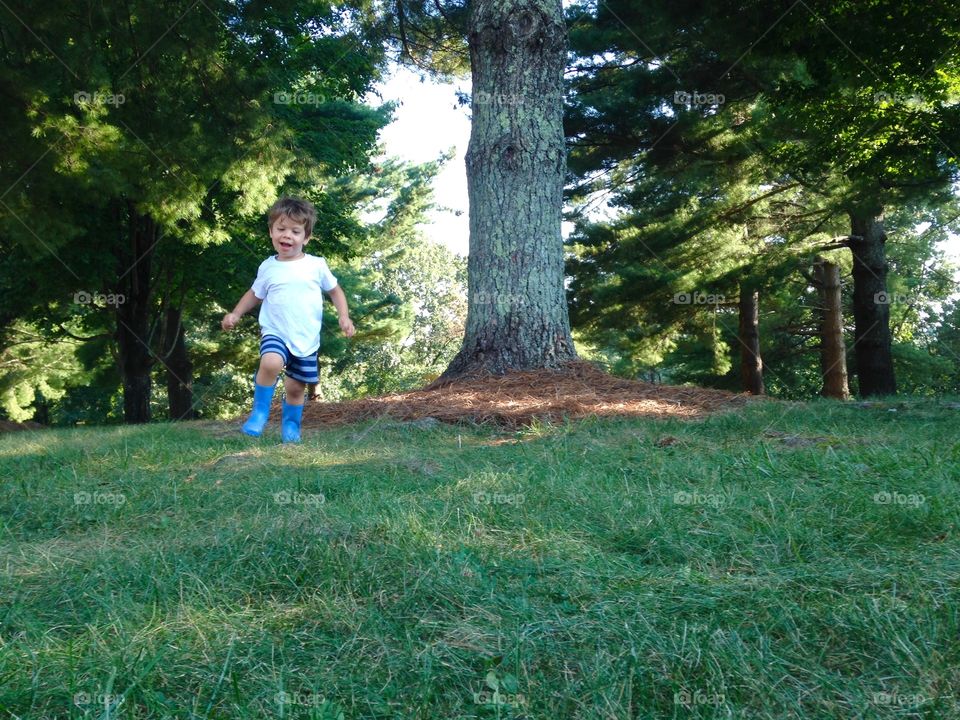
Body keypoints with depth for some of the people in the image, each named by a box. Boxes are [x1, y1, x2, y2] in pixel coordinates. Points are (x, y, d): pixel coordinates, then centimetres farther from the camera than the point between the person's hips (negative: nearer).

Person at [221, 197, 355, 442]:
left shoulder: (317, 265, 0)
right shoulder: (268, 267, 3)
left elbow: (334, 290, 12)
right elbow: (255, 293, 17)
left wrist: (344, 316, -2)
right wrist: (235, 314, 4)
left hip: (306, 340, 1)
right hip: (275, 333, -1)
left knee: (296, 387, 8)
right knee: (271, 363, -31)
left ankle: (291, 425, 34)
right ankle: (260, 411, -10)